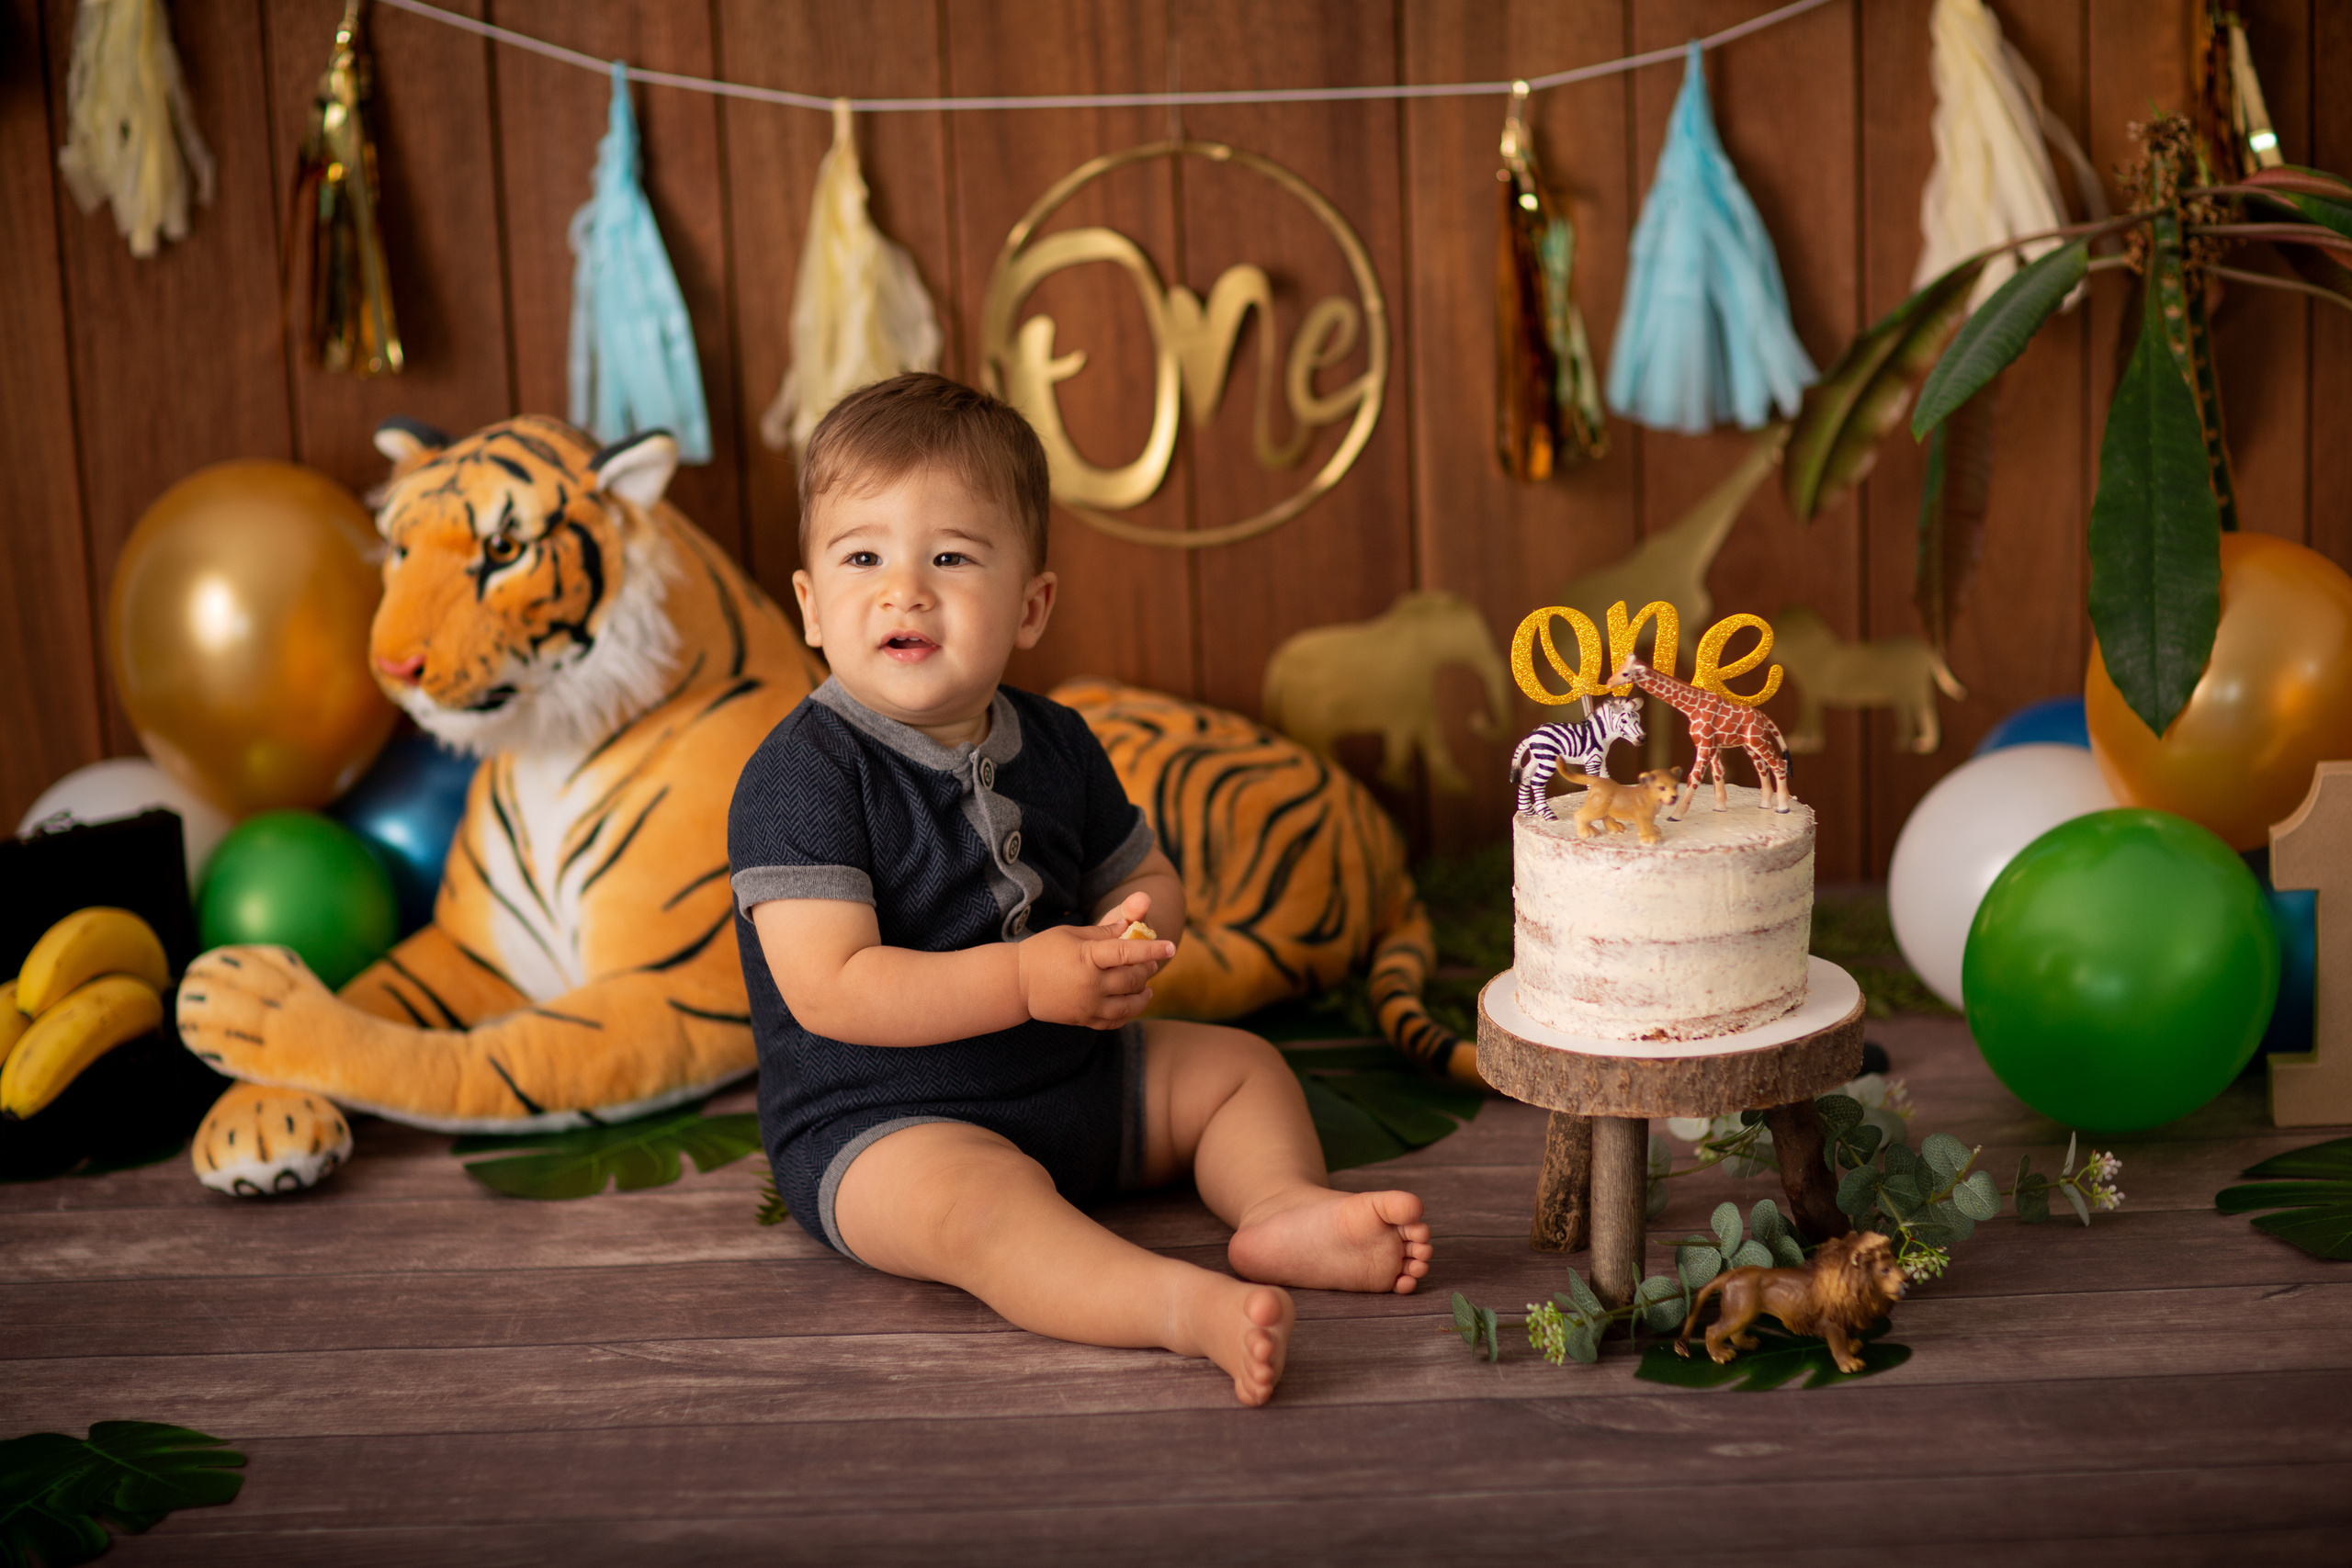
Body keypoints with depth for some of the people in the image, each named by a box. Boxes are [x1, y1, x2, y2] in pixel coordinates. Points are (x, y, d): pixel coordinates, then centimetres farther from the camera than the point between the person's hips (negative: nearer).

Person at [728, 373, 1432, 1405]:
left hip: (1076, 1083, 8)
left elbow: (1143, 874, 19)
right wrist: (1025, 980, -30)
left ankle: (1282, 1206, -16)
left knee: (1239, 1065, 9)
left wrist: (1135, 931, -7)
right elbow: (829, 990, -25)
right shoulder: (801, 777, -18)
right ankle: (1188, 1305, -55)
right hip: (882, 1126, -8)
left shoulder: (1053, 747, 4)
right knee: (976, 1199, -37)